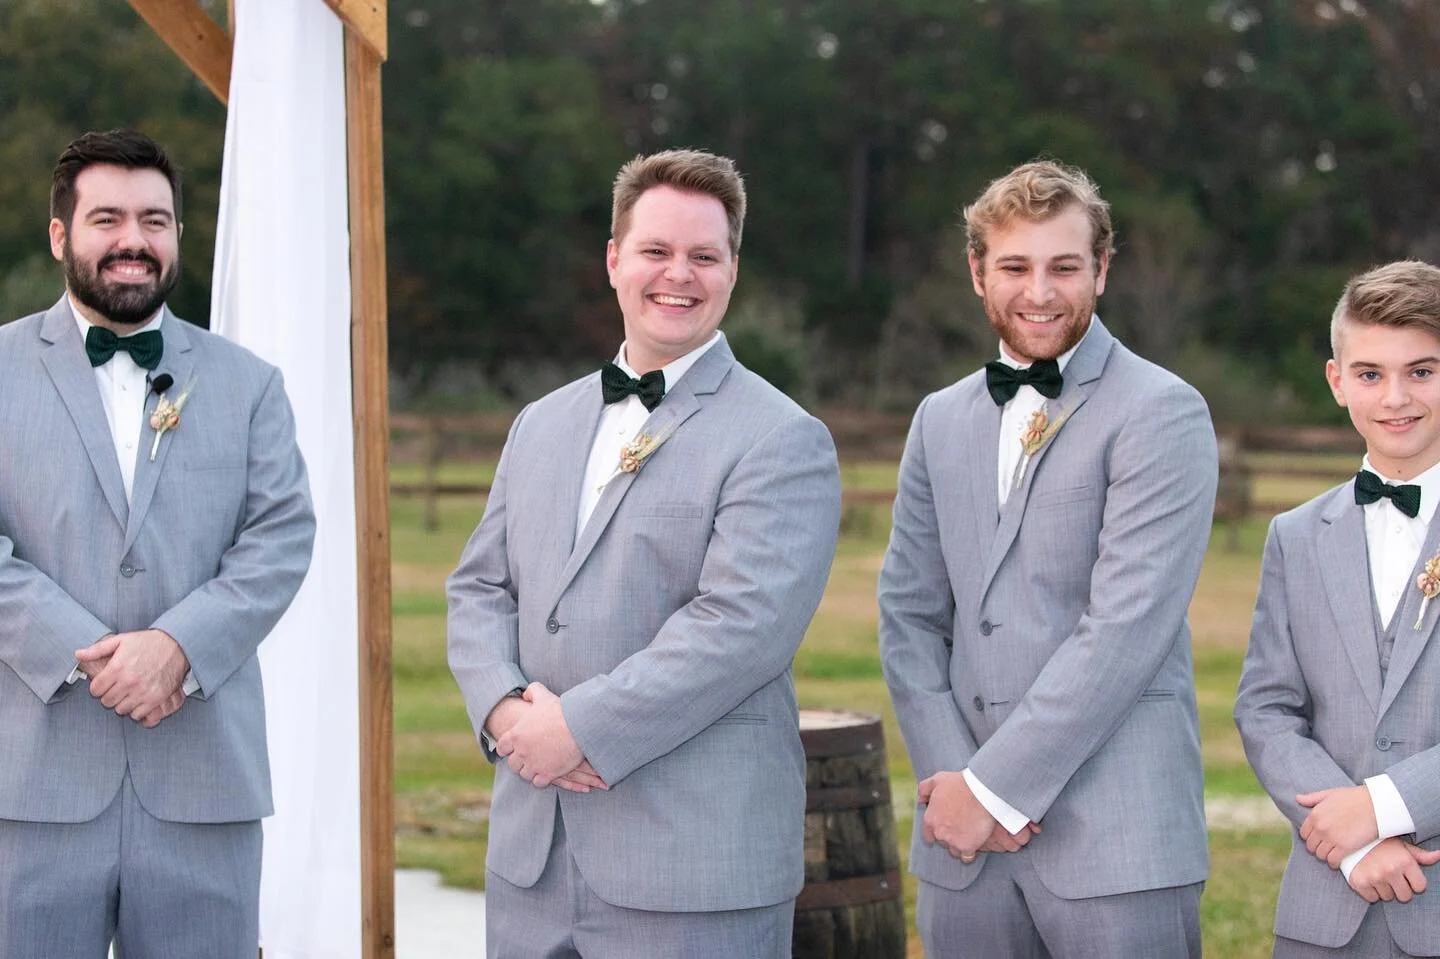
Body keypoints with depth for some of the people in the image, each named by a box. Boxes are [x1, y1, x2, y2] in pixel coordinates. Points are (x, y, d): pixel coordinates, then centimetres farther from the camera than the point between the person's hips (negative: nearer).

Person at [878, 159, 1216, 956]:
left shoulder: (1162, 414, -5)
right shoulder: (941, 420, 14)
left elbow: (1127, 625, -13)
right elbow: (909, 615, 10)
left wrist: (995, 787, -13)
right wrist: (951, 778, -4)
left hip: (1116, 839, -5)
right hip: (965, 841, 5)